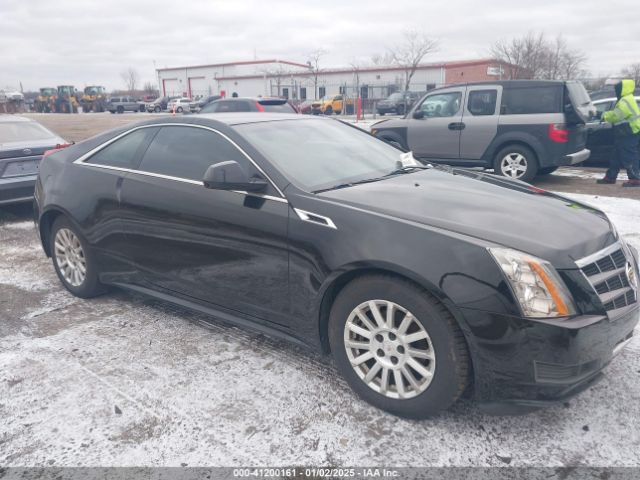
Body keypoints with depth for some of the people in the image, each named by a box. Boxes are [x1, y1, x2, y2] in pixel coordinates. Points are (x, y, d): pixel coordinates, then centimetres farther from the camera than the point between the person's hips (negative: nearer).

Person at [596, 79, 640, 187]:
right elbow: (617, 114, 19)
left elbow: (615, 115, -22)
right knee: (617, 155, 14)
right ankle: (610, 177, 21)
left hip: (629, 134, -11)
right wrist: (607, 115, 4)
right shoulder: (625, 100, 18)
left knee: (629, 157, -8)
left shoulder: (626, 101, -18)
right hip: (625, 134, 11)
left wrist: (605, 115, -6)